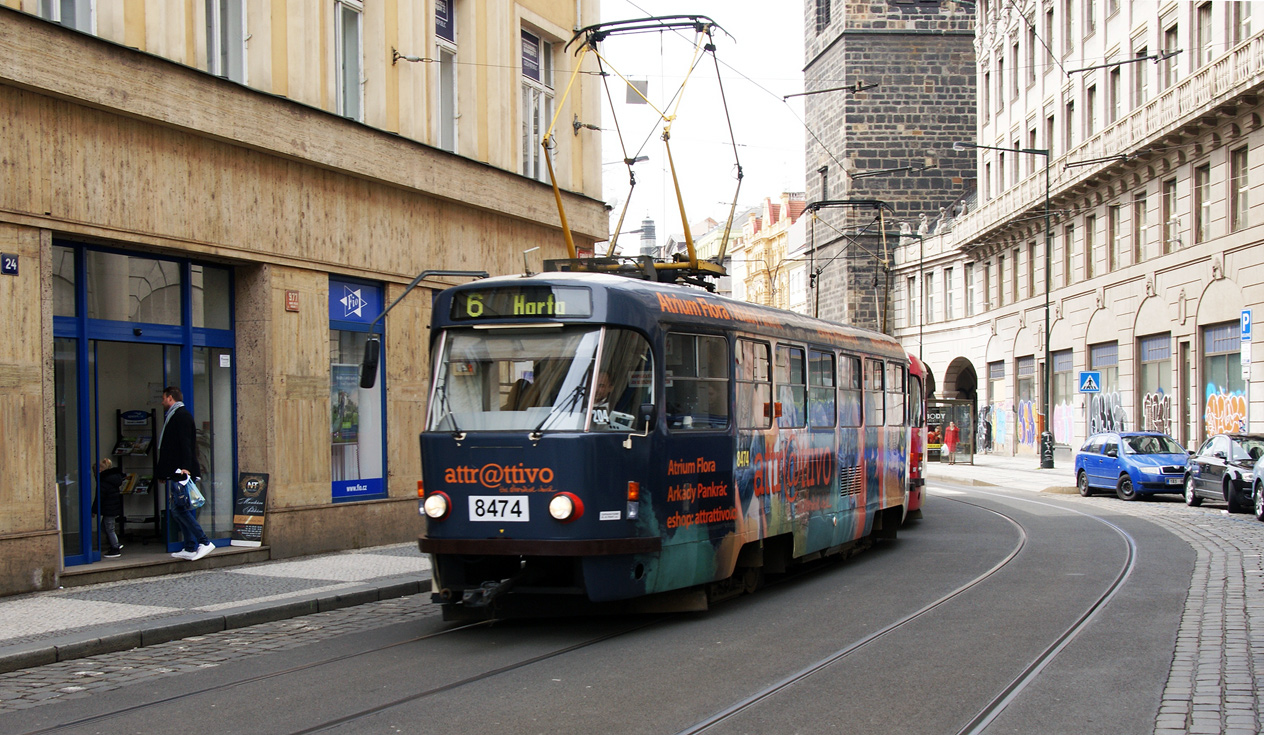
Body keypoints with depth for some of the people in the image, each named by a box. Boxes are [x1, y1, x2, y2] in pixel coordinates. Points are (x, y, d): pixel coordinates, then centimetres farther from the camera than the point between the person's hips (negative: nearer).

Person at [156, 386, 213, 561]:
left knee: (179, 508, -12)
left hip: (180, 471, -10)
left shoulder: (181, 415, -9)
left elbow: (186, 443, -19)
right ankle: (190, 548, 10)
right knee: (176, 510, 9)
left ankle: (204, 542, -12)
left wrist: (185, 467, -26)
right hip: (175, 473, 10)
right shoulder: (171, 416, 21)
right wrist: (162, 472, 21)